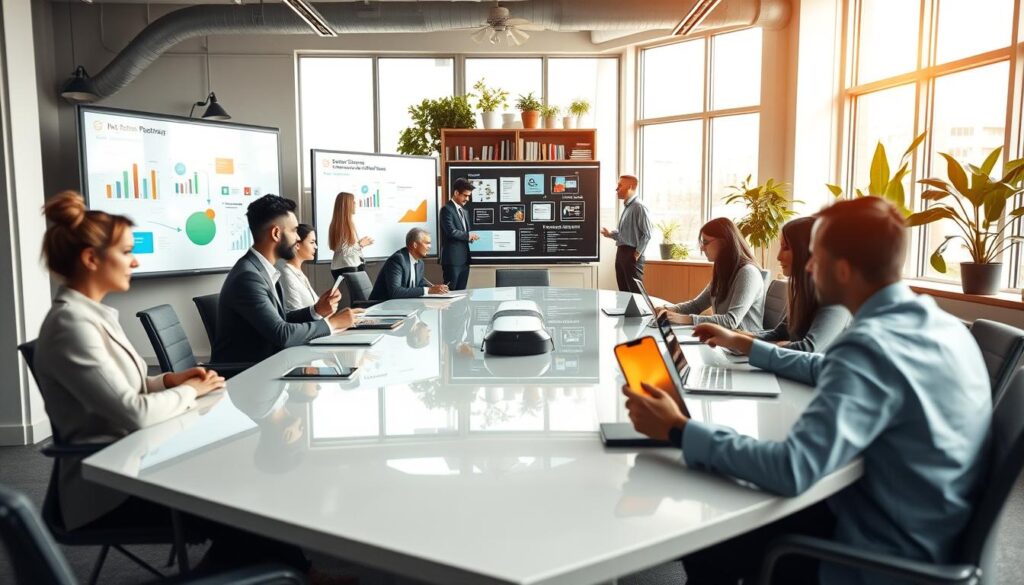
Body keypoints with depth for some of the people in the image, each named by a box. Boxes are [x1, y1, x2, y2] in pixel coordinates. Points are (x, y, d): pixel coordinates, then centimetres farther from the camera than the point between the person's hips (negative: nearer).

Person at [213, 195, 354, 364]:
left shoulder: (265, 270, 6)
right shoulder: (248, 276, -21)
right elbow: (282, 334, -25)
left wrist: (316, 311, -3)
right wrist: (331, 323, -15)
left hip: (262, 362, 8)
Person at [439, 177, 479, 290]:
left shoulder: (464, 211, 20)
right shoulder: (447, 209, -8)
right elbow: (451, 231, -20)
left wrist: (472, 236, 3)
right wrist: (468, 236, -9)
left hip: (464, 259, 8)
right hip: (452, 260, -8)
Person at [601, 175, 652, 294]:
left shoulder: (639, 207, -13)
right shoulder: (626, 207, 16)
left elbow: (647, 234, -16)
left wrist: (637, 253, -16)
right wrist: (611, 234, 11)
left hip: (632, 254, -9)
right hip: (621, 252, 9)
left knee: (635, 291, -6)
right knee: (624, 291, 13)